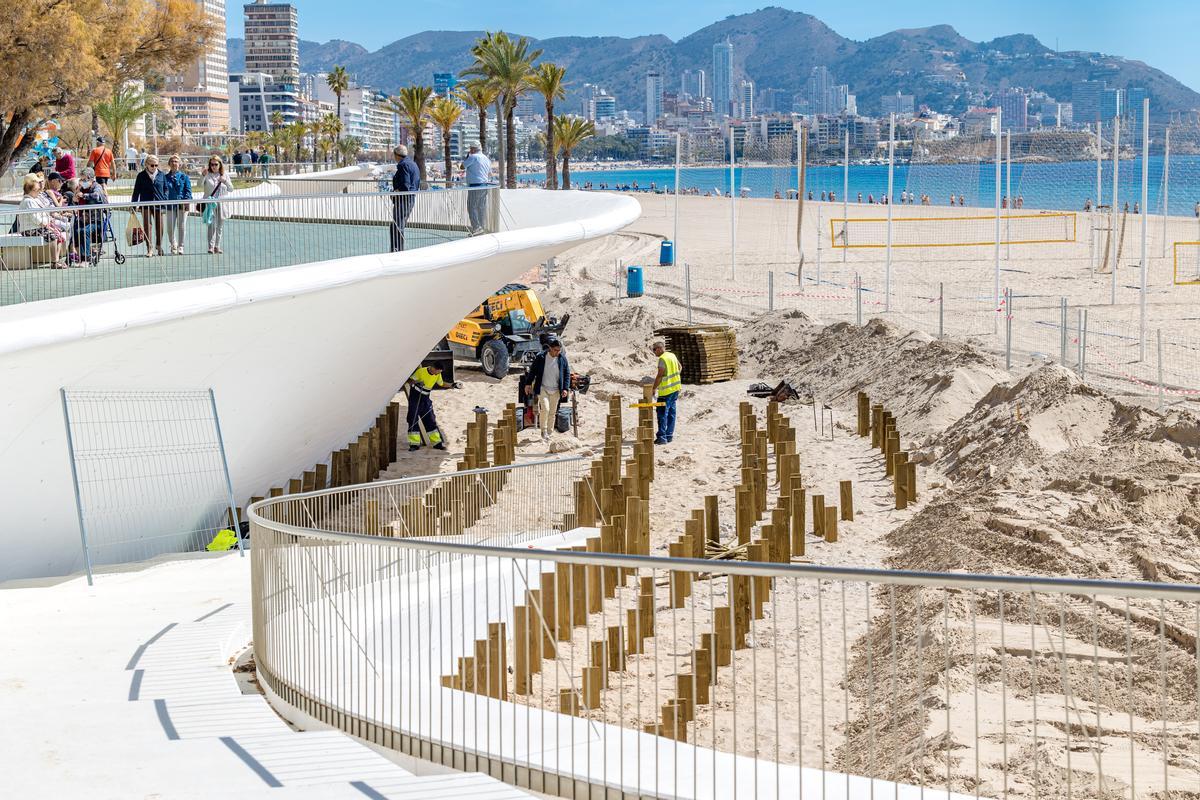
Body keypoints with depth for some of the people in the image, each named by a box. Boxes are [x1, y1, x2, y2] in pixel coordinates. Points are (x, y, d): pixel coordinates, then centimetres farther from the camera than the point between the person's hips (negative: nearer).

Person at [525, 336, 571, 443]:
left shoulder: (562, 358, -2)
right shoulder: (540, 357, -8)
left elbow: (567, 374, 5)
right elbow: (532, 370, 4)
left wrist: (565, 388, -3)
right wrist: (528, 384, 4)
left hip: (555, 390, 3)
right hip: (542, 389, -3)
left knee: (552, 412, 7)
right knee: (545, 409, -19)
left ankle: (549, 433, 17)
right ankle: (543, 431, -6)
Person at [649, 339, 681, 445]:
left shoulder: (662, 359, -18)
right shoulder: (672, 356, 8)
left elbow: (660, 376, -20)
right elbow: (680, 368, 21)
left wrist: (654, 389, -13)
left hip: (666, 391, -9)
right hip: (675, 388, 9)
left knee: (662, 414, -6)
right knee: (671, 413, 14)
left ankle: (662, 437, -10)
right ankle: (669, 435, 19)